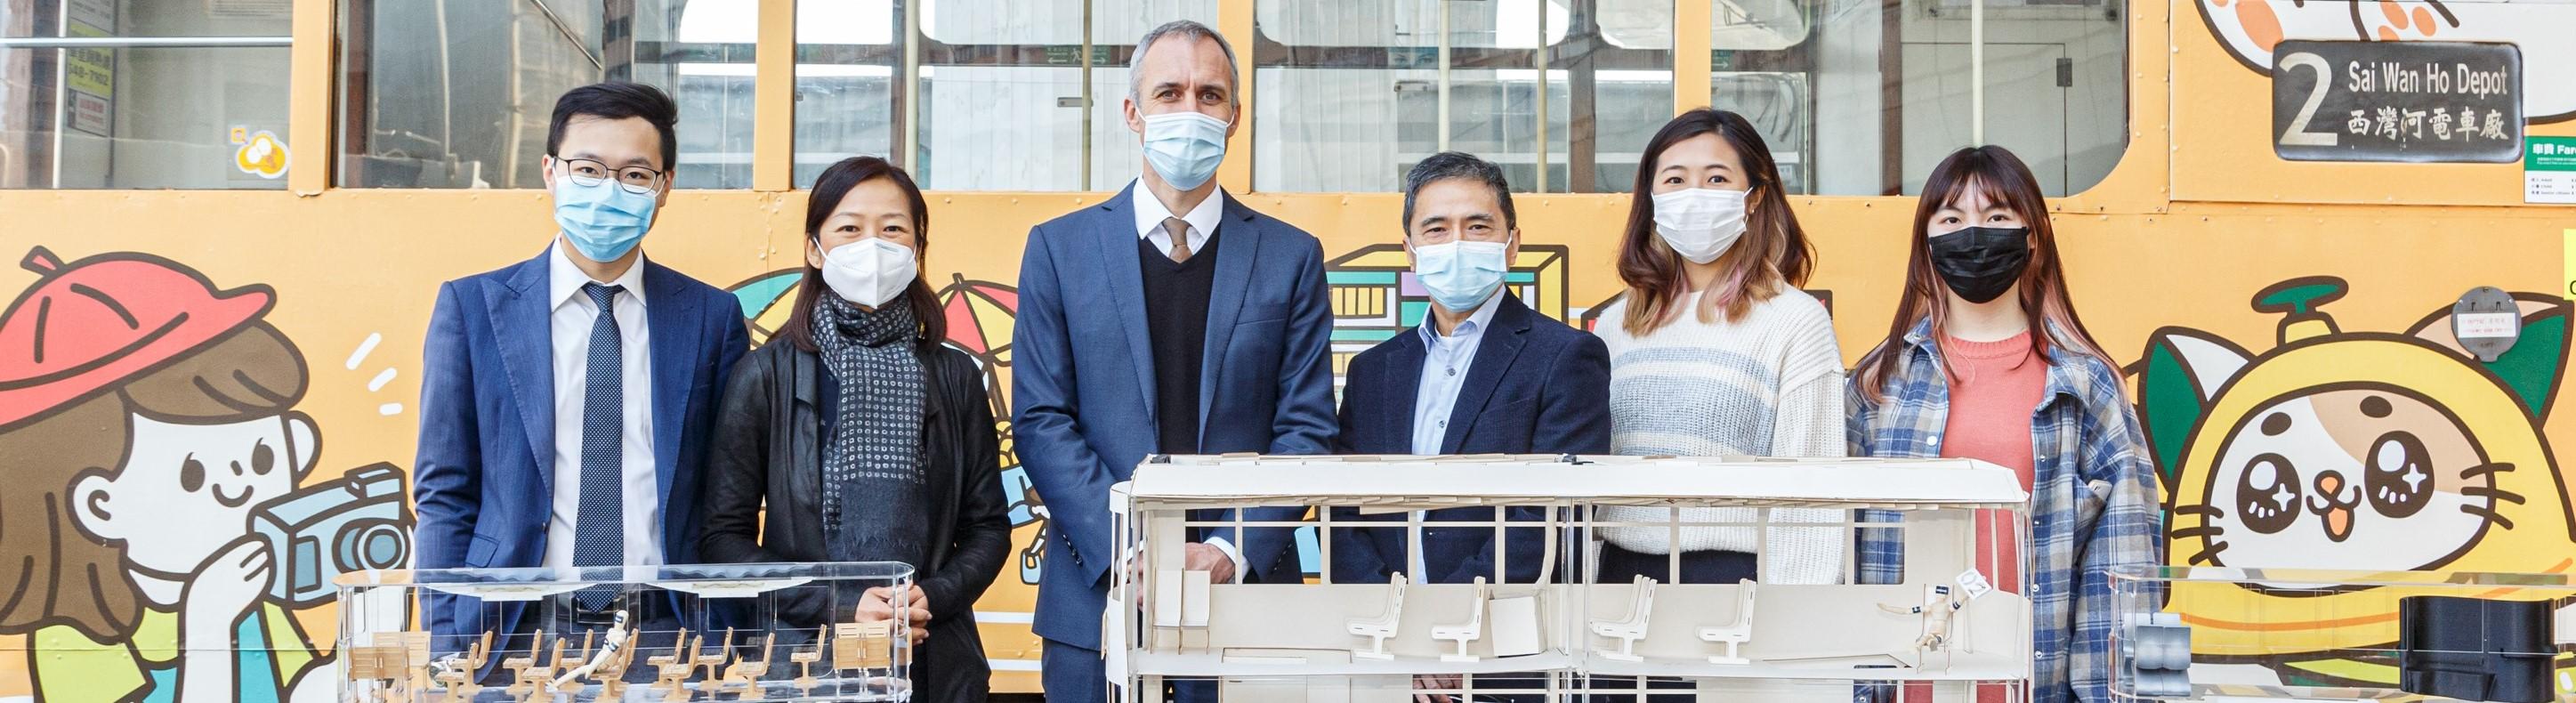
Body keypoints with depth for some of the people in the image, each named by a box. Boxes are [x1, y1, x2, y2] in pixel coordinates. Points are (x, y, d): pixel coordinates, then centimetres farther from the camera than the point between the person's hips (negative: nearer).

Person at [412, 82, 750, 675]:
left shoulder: (713, 316, 5)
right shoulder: (472, 307, 4)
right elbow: (444, 495, 5)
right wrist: (446, 649, -2)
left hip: (664, 633, 1)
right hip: (517, 633, 0)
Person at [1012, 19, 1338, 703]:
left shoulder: (1292, 256, 5)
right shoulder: (1059, 248, 5)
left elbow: (1305, 429, 1)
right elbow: (1042, 421, -1)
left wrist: (1234, 551, -12)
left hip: (1246, 590, 0)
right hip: (1099, 593, 0)